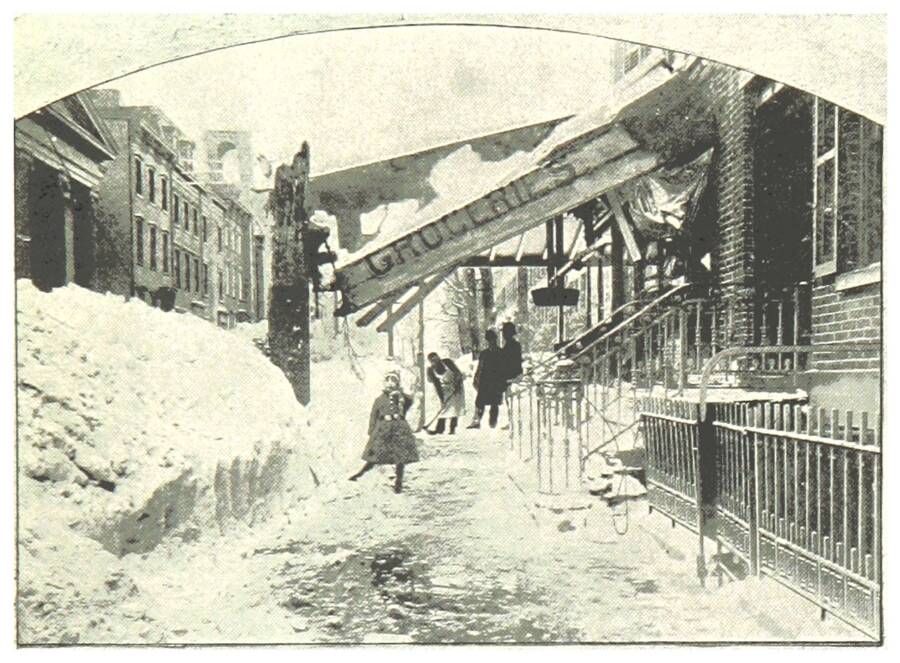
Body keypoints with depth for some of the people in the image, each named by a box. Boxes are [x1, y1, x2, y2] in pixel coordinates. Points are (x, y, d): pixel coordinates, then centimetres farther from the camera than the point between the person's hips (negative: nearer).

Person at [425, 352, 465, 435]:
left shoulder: (447, 362, -21)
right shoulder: (431, 370, -14)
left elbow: (458, 374, -15)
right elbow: (437, 385, -13)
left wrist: (458, 385, -24)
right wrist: (442, 399, -16)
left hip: (456, 386, -2)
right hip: (445, 388, 2)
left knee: (455, 406, -7)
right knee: (444, 407, -5)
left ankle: (452, 429, -4)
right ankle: (439, 429, -5)